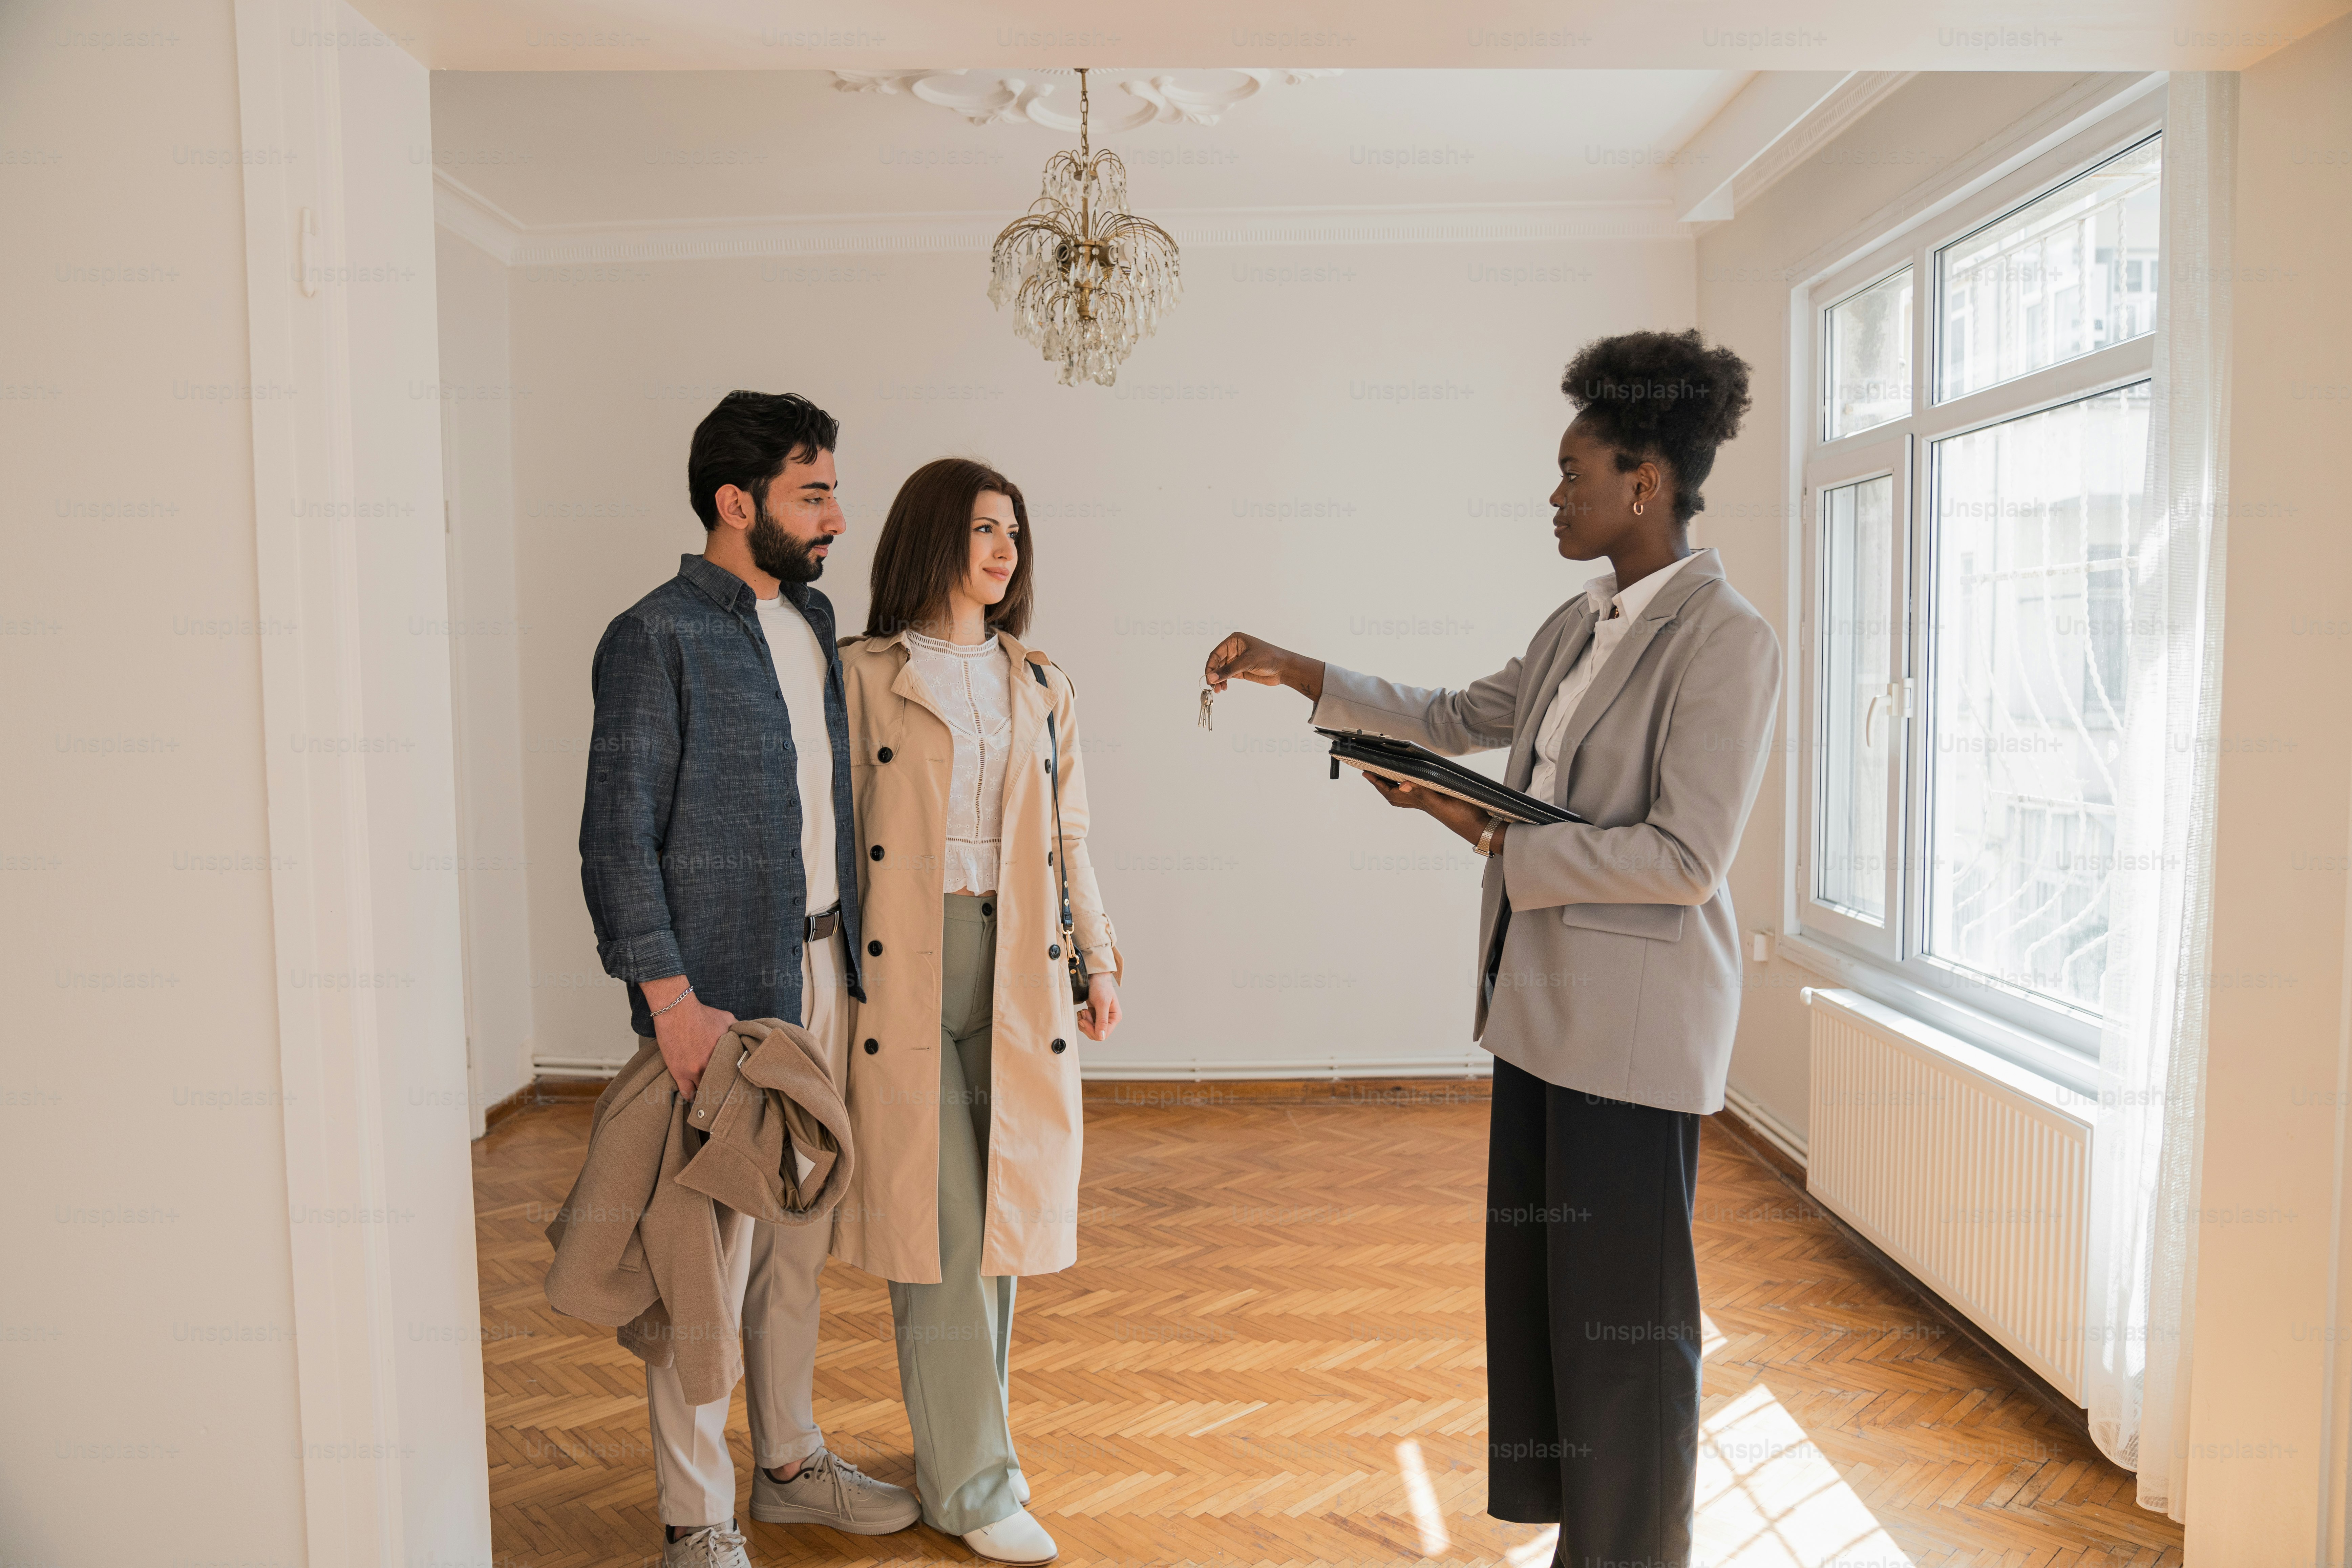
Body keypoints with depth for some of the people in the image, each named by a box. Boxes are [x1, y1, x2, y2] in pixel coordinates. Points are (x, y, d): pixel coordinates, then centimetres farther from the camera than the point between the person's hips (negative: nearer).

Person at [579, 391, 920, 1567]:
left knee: (799, 1236, 18)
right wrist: (673, 1003, -19)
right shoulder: (655, 640, -12)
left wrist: (848, 952, 13)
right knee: (710, 1256, 3)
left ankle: (790, 1465, 36)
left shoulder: (810, 618, 12)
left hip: (822, 971, 8)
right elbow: (617, 840, -14)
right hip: (721, 992, -7)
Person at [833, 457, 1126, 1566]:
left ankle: (966, 1439, 27)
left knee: (1001, 1211, 9)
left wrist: (1097, 957, 12)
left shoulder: (1040, 688, 15)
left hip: (1016, 969, 4)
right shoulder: (865, 674, 1)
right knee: (940, 1222, -1)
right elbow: (837, 829, 0)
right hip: (908, 963, -4)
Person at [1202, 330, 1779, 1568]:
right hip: (1543, 1003, 9)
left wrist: (1495, 837, -17)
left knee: (1624, 1315, 5)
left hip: (1635, 1023, -9)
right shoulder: (1578, 626, 11)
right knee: (1536, 1289, 18)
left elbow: (1685, 858, -20)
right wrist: (1297, 673, 19)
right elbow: (1460, 719, 23)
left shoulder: (1726, 641, -15)